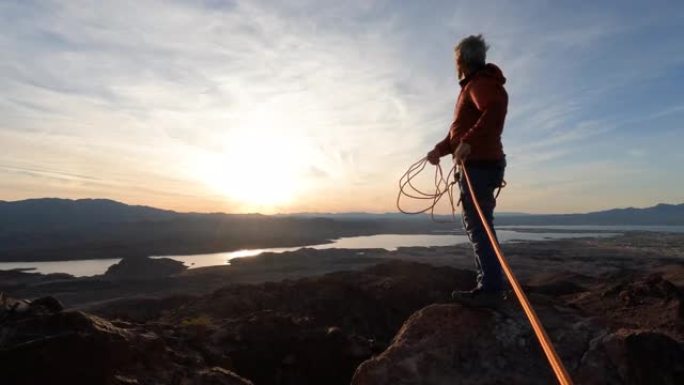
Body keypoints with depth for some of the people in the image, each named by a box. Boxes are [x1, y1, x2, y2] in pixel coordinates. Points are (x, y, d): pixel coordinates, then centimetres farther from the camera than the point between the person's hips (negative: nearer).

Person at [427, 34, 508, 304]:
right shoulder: (472, 86, 26)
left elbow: (496, 108, -28)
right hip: (477, 165, 10)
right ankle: (490, 285, 19)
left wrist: (469, 141, -33)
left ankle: (490, 287, -7)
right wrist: (440, 150, 12)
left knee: (478, 226, -11)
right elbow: (459, 130, 23)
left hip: (479, 165, -10)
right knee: (476, 225, 12)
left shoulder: (479, 83, -5)